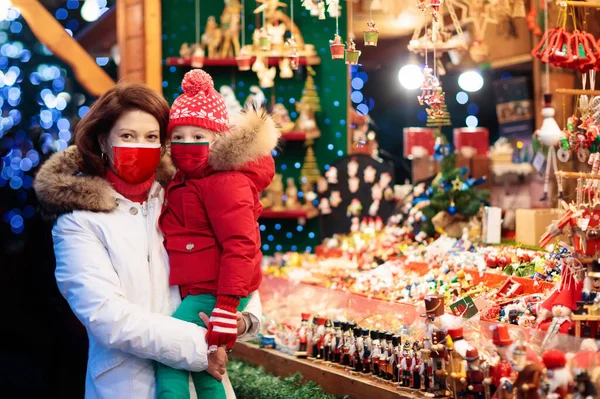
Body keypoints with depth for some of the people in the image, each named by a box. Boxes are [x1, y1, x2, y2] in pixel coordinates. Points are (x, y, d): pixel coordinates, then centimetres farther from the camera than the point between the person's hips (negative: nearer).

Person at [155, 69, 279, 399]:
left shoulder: (225, 182, -16)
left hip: (215, 293, -10)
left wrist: (227, 309, -30)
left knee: (168, 360, -17)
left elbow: (240, 245, -24)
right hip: (197, 291, 10)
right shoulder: (184, 182, 16)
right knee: (203, 372, 15)